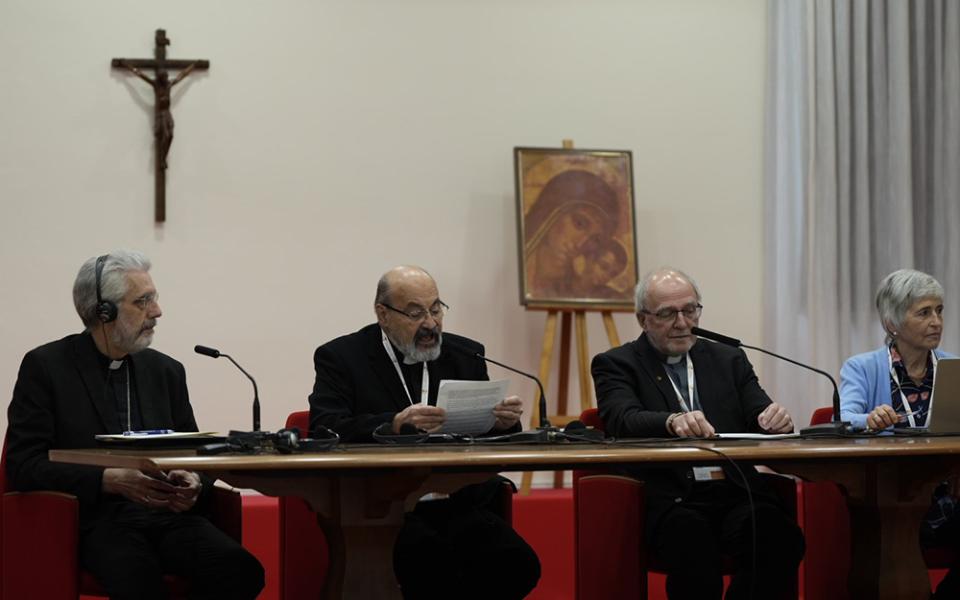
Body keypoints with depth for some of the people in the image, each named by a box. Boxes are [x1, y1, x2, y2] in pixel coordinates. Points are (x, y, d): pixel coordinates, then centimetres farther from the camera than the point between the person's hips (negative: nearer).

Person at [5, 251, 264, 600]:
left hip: (168, 514, 5)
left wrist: (192, 483, -6)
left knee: (241, 571, -27)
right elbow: (24, 465, -4)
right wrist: (112, 480, -16)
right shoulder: (45, 366, 4)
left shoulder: (166, 370, 18)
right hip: (96, 519, -5)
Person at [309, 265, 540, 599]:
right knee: (433, 561, -35)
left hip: (460, 506, 4)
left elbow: (489, 443, 17)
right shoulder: (342, 357, 4)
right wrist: (394, 425, -27)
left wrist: (502, 423, -8)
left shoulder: (466, 355, 16)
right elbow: (324, 431, -11)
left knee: (517, 564, -23)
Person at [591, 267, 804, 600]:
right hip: (669, 498, -3)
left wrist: (776, 420, -14)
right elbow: (622, 420, -10)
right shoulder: (616, 365, 10)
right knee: (693, 541, -38)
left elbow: (761, 416, 12)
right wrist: (672, 421, -31)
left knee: (780, 536, -30)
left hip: (735, 492, 3)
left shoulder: (729, 360, 21)